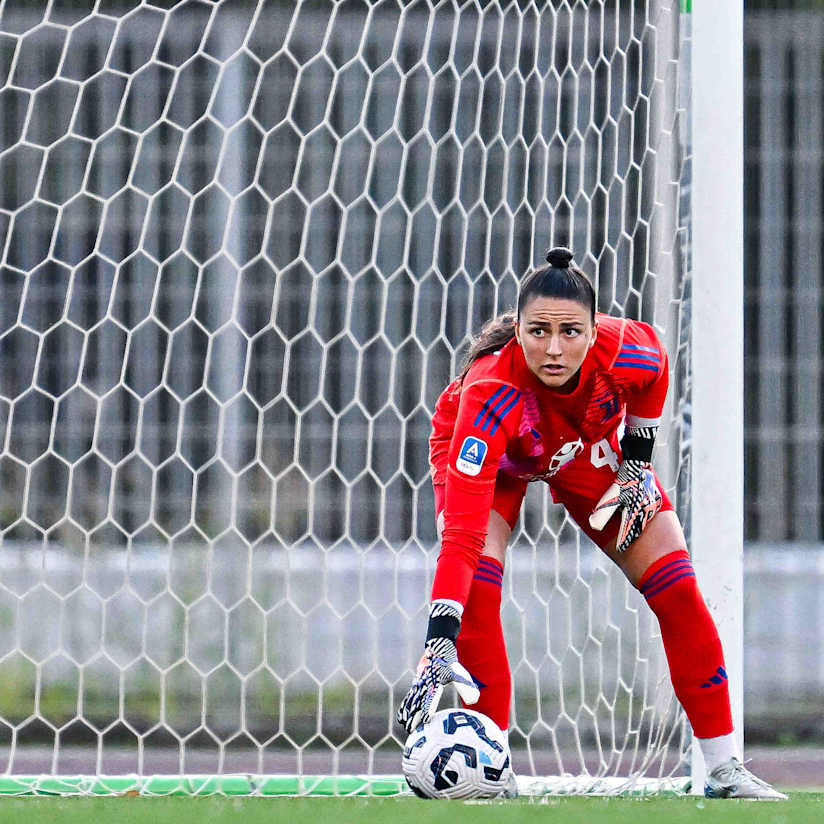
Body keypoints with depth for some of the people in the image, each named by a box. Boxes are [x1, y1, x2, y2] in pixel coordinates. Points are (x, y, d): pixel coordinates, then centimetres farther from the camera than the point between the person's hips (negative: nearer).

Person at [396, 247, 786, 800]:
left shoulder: (625, 350, -36)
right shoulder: (489, 394, -45)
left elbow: (656, 373, -6)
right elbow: (461, 533, -51)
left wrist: (636, 463, -4)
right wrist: (440, 644, -59)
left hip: (590, 446, 3)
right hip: (492, 458, -3)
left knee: (677, 587, -6)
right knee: (476, 588, -27)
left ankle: (725, 769, 4)